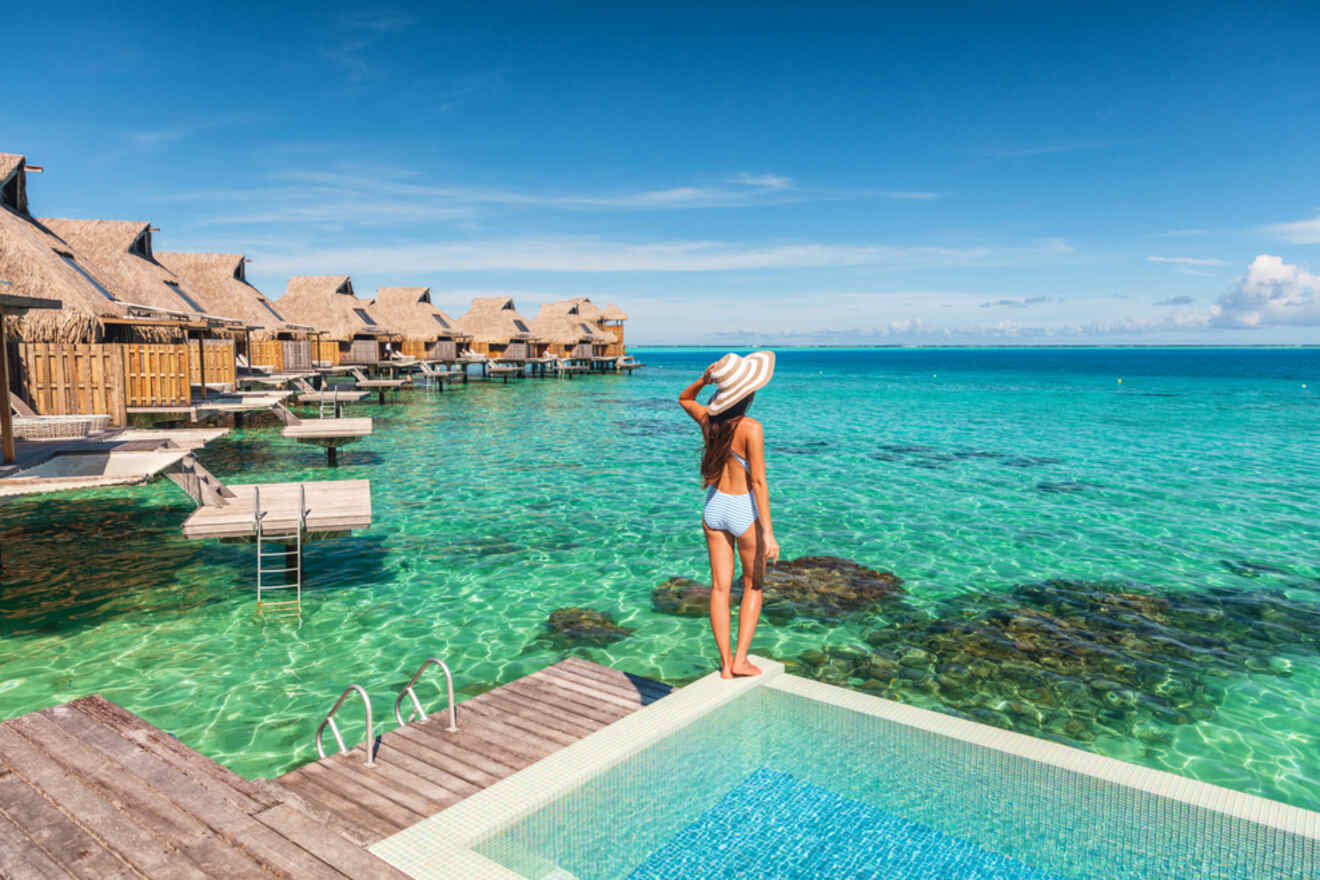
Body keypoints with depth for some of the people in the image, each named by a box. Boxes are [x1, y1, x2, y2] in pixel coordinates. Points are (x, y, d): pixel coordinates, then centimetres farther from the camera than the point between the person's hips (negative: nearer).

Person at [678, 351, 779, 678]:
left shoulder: (709, 419, -4)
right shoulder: (751, 428, -21)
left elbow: (684, 399, 19)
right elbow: (758, 482, -21)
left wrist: (703, 379, 1)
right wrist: (768, 530, -17)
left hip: (714, 508, 5)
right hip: (744, 511, -5)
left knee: (720, 587, 10)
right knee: (753, 586, 15)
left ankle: (725, 664, 15)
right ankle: (740, 659, 12)